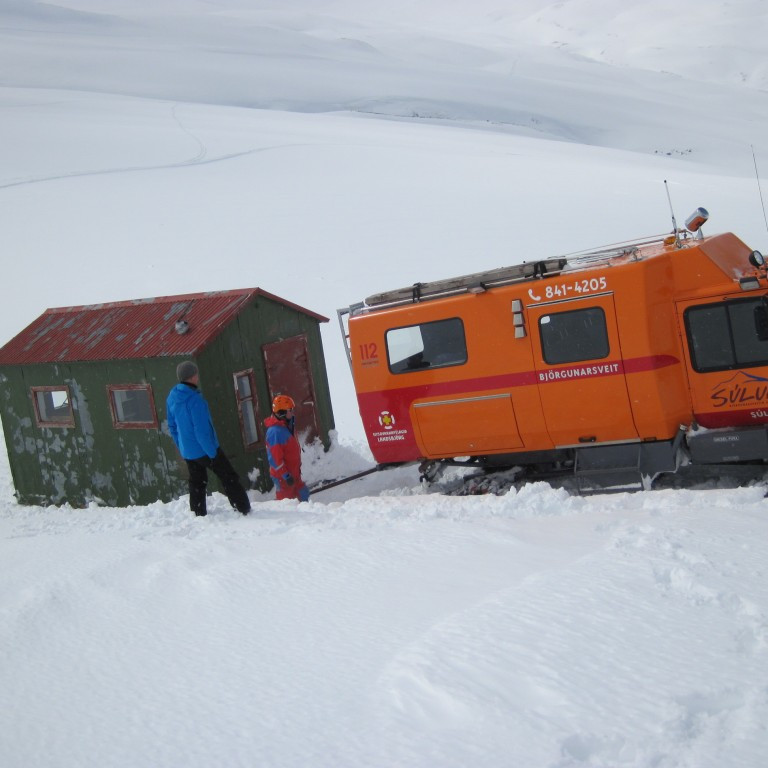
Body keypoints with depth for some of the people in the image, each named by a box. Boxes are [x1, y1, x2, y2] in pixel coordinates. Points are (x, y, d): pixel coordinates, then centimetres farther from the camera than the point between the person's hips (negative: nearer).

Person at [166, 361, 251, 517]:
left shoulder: (172, 398, 3)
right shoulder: (194, 399, -23)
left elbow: (172, 426, 13)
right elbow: (201, 430, -24)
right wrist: (212, 453, -18)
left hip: (186, 451, 7)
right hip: (204, 449, -7)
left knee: (196, 483, 16)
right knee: (229, 477, 3)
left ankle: (199, 514, 17)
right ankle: (244, 509, 6)